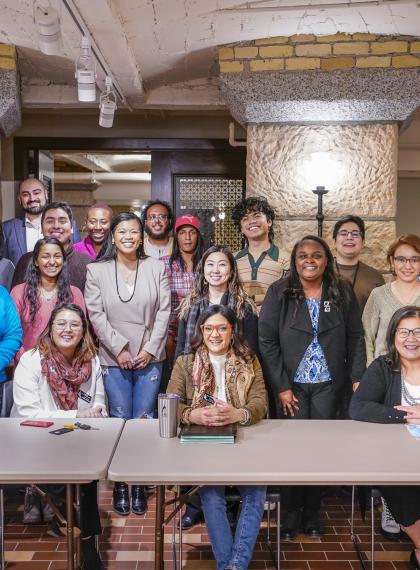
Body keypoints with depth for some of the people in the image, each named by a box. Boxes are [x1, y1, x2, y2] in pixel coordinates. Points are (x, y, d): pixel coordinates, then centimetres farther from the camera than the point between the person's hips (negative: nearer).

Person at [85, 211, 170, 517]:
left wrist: (150, 349, -6)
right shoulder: (97, 270, 1)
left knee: (144, 420, 4)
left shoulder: (156, 267, 3)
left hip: (150, 357, 1)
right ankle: (120, 484, 18)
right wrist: (119, 348, -8)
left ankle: (140, 484, 17)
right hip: (114, 358, 0)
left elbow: (164, 311, 1)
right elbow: (96, 314, -2)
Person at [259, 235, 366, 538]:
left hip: (328, 384, 2)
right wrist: (281, 387, -9)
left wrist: (358, 378, -3)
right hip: (292, 385, -2)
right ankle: (290, 515, 16)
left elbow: (356, 339, 6)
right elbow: (268, 341, -6)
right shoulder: (279, 293, -4)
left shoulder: (343, 293, 2)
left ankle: (312, 514, 22)